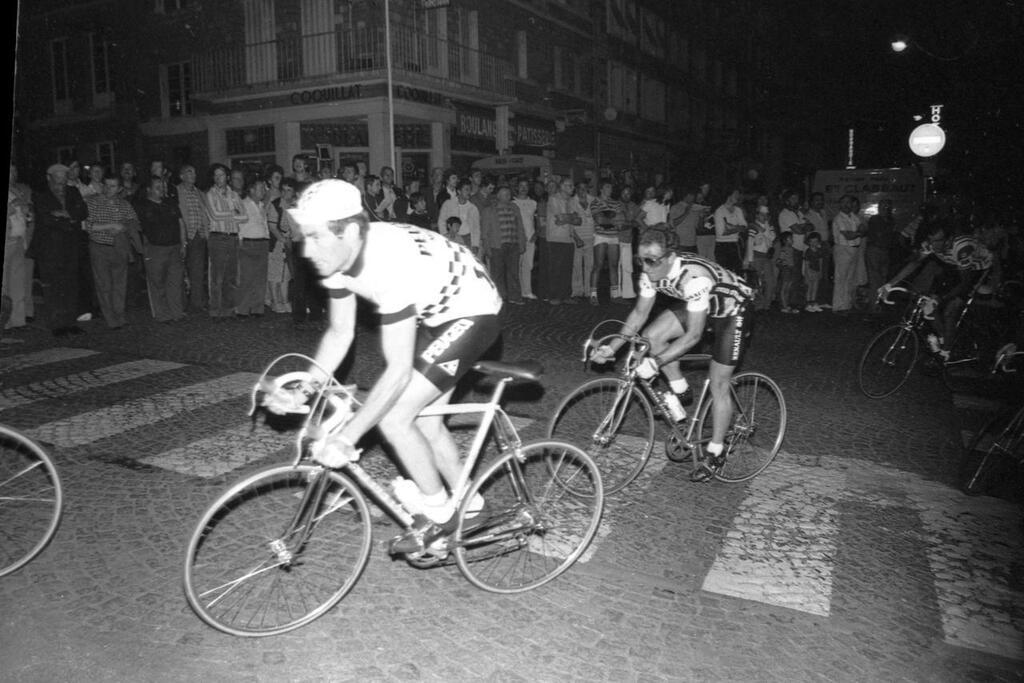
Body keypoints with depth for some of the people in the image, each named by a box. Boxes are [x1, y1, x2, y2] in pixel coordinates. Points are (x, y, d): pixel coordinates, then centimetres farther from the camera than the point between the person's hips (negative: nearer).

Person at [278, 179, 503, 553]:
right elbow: (340, 333, 1)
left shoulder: (391, 263, -36)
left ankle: (438, 514, 6)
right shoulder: (340, 257, -11)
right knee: (425, 421, 13)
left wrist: (346, 438, -34)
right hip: (434, 314, 9)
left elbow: (398, 370, -36)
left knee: (394, 417, -15)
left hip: (472, 314, -9)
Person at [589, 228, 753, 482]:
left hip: (731, 310, -7)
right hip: (697, 306, 7)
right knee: (651, 337, -14)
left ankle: (714, 454, 12)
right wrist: (612, 347, -17)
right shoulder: (652, 272, -19)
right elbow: (639, 313, -8)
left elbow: (694, 335, -38)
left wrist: (655, 362, -43)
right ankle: (680, 391, 8)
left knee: (718, 385, -4)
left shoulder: (694, 277, -40)